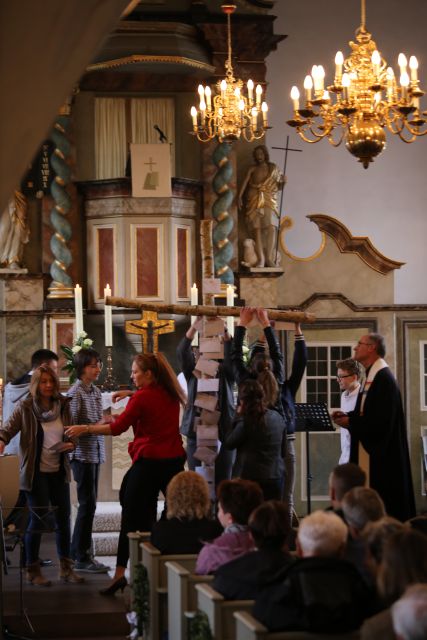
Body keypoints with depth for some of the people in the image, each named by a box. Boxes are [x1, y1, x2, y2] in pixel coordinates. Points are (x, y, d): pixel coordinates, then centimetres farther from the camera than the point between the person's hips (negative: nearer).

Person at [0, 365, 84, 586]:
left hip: (59, 470, 5)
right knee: (38, 519, -2)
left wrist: (70, 444, -10)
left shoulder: (63, 406, 4)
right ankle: (32, 570, 10)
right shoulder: (25, 408, -8)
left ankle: (65, 567, 20)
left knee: (63, 518, 8)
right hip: (36, 472, -5)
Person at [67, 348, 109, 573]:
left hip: (95, 454, 8)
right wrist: (98, 425, -22)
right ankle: (83, 558, -3)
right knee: (88, 504, -7)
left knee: (88, 504, 10)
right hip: (82, 455, -8)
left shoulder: (95, 391, 13)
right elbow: (72, 428, -17)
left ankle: (77, 552, 18)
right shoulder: (75, 393, -12)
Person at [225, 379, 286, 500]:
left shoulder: (247, 422, -16)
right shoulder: (278, 417, 5)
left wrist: (238, 417, 0)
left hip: (251, 477, -6)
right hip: (276, 476, 6)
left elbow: (229, 443, -4)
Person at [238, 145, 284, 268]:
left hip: (270, 201, 0)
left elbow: (279, 187, 13)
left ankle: (269, 258, -18)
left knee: (271, 228, -17)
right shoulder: (252, 170, 9)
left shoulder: (274, 168, 12)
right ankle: (261, 259, -11)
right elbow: (245, 184, -2)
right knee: (257, 229, -9)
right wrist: (240, 197, -17)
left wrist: (283, 181, -9)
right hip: (254, 201, 0)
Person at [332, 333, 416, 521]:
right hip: (370, 449, 10)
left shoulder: (384, 378, -17)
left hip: (381, 455, -10)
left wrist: (351, 422, -14)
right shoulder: (373, 376, 13)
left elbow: (381, 420, -23)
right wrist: (348, 415, 5)